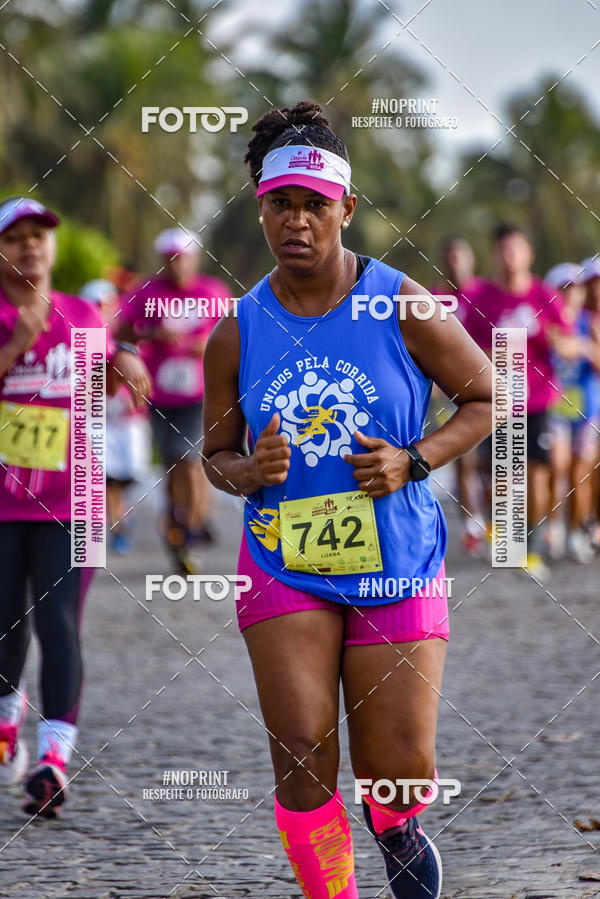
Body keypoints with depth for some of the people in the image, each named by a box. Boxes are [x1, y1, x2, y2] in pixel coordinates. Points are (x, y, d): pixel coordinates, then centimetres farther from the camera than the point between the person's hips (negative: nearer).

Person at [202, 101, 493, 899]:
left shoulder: (402, 306, -6)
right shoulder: (237, 333, -1)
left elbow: (486, 398, 3)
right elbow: (215, 452, 11)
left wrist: (413, 461, -12)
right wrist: (245, 472, -13)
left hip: (397, 566, -1)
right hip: (285, 569, 1)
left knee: (401, 772, 0)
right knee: (302, 759, -10)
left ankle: (397, 828, 37)